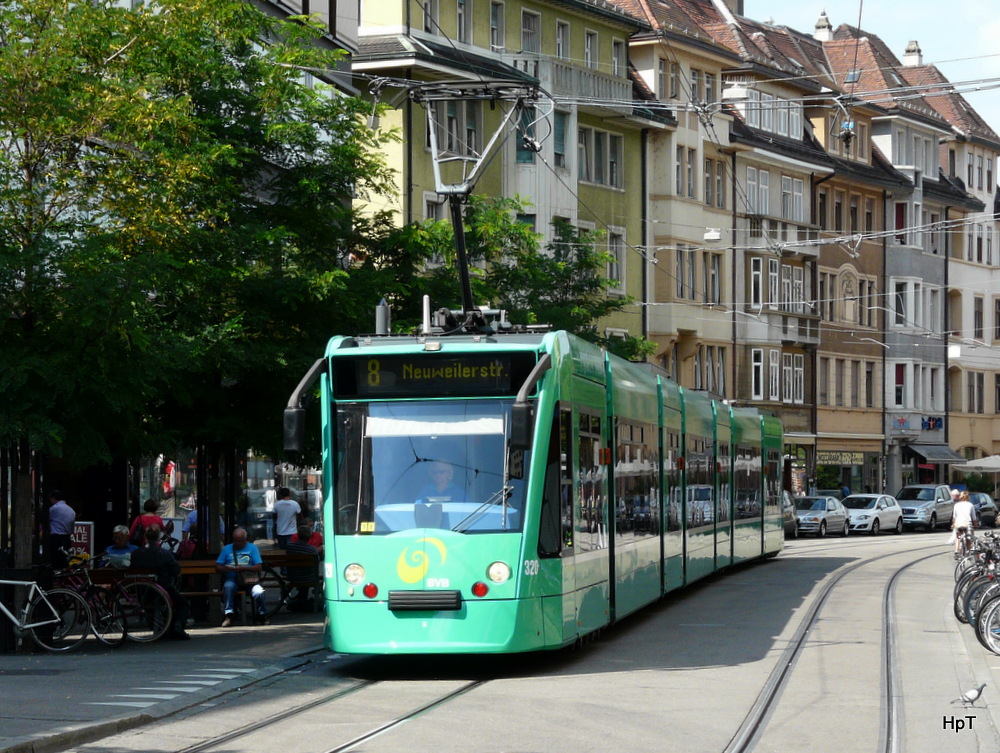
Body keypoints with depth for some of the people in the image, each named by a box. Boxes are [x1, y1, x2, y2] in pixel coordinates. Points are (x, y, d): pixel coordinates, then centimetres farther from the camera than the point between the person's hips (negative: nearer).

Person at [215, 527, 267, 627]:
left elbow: (258, 567, 1)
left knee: (259, 592, -30)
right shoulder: (227, 549, 16)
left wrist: (243, 568, -13)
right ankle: (228, 616, -35)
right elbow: (218, 567, 10)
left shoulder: (252, 548, 12)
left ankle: (261, 615, -1)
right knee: (228, 586, -35)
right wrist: (229, 568, -11)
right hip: (232, 580, 0)